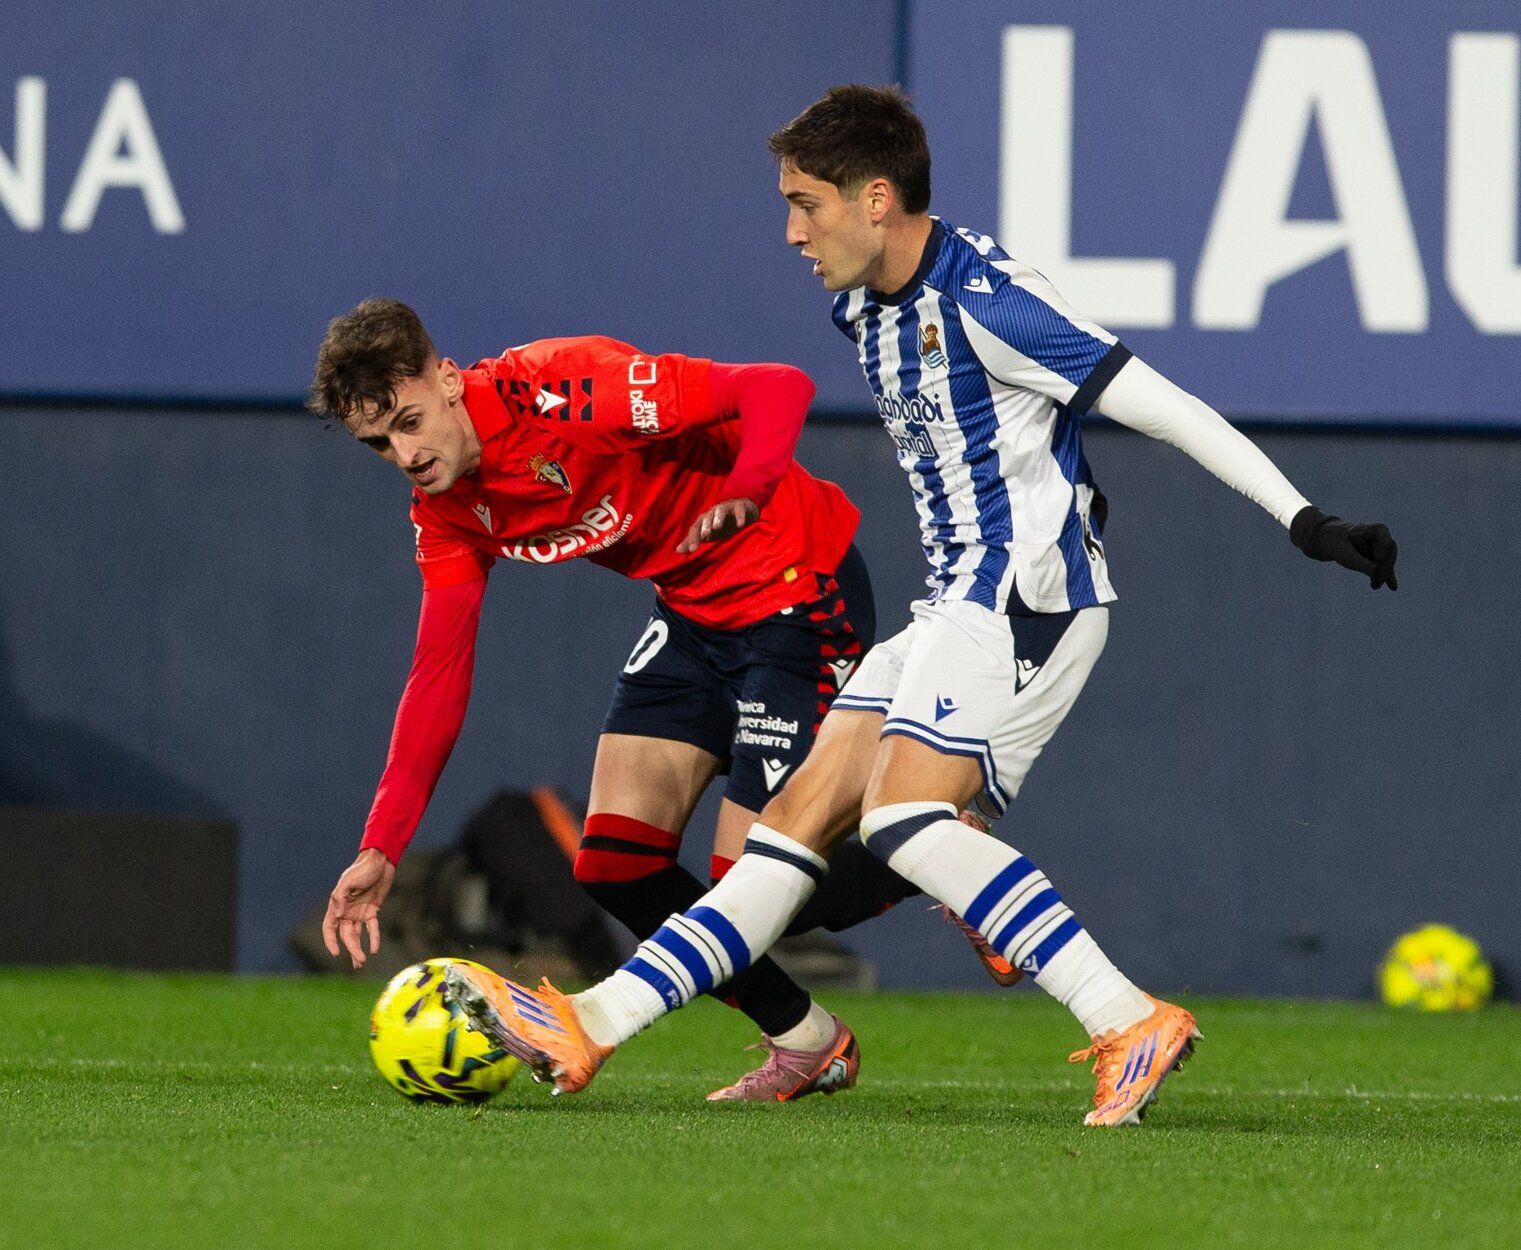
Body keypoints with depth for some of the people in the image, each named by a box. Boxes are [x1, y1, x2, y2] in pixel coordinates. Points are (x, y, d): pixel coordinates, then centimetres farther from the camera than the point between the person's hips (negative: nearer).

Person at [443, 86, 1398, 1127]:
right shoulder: (870, 309, 12)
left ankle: (1131, 1022, -26)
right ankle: (591, 1025, 0)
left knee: (906, 819, -23)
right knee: (803, 814, 4)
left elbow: (1154, 403, -18)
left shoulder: (981, 298, -17)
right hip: (960, 605, 9)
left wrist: (1303, 519, -20)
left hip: (1026, 592, -9)